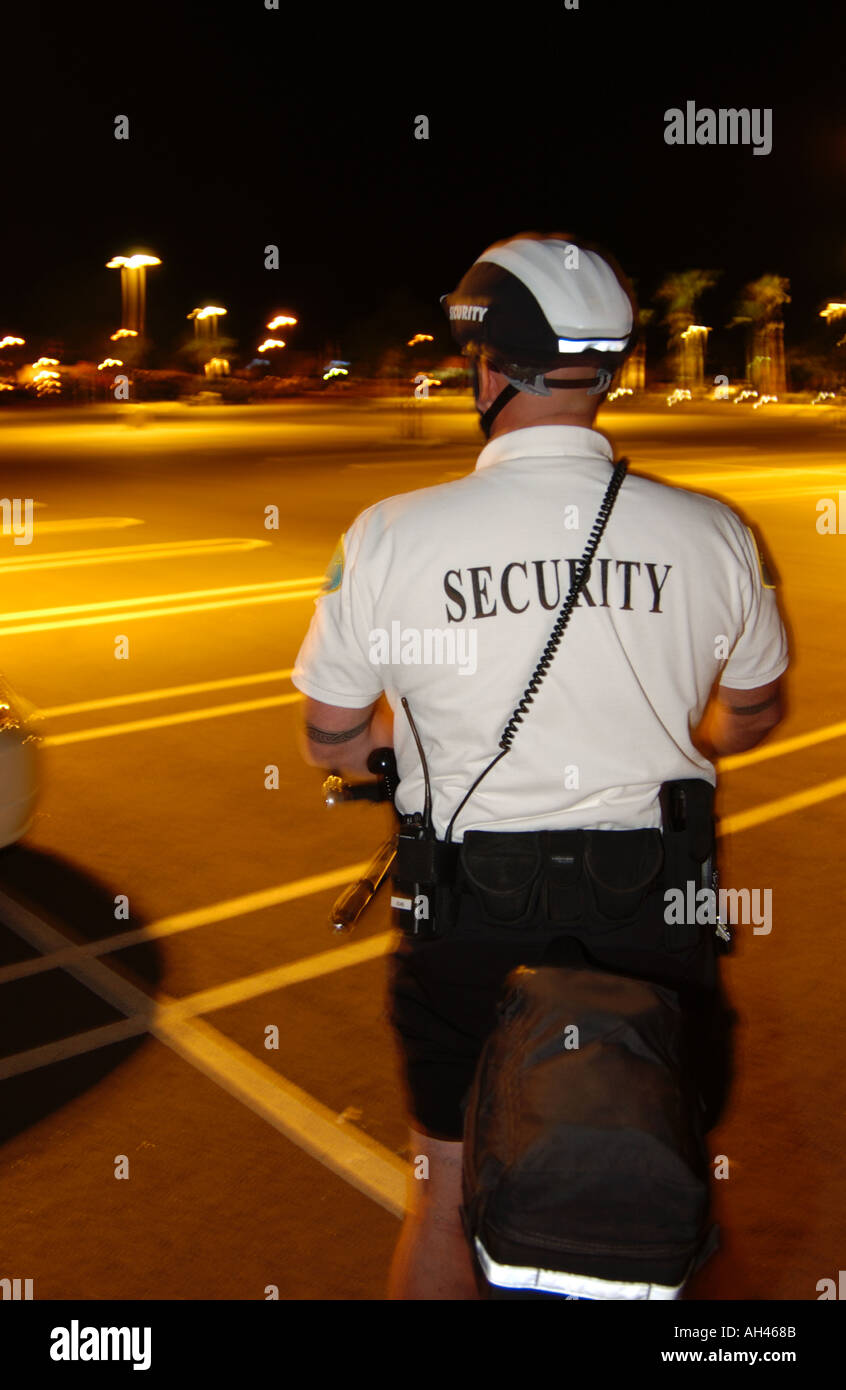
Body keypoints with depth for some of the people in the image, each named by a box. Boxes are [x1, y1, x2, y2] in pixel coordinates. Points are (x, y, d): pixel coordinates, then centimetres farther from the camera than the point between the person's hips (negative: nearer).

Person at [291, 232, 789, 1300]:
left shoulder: (389, 537, -15)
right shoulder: (711, 534, -9)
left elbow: (331, 742, -4)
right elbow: (750, 718, 6)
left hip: (467, 919, -1)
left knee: (450, 1199, 21)